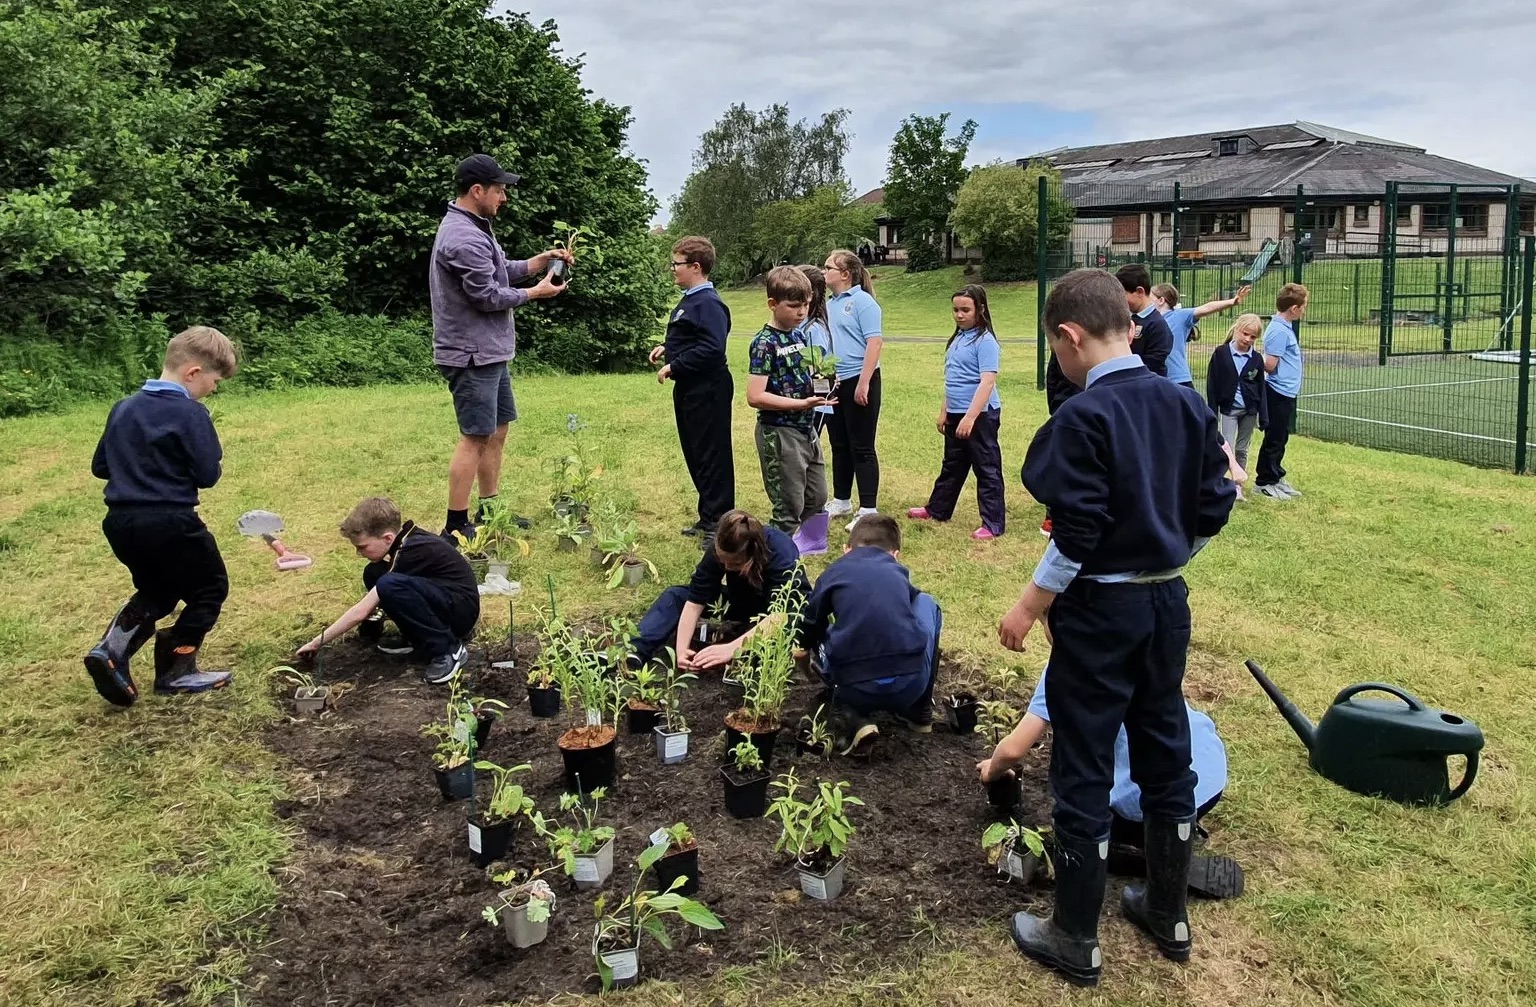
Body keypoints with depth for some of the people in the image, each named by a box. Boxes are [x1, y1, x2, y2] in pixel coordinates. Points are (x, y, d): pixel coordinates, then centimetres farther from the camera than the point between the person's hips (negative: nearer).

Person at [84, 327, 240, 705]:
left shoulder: (123, 408, 9)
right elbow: (208, 474, -14)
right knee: (210, 589, 12)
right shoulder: (190, 412, -13)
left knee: (157, 591, 26)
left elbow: (100, 466, 15)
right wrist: (187, 466, 8)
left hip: (121, 521, 7)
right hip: (170, 523, -7)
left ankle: (112, 648, 4)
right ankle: (176, 671, 13)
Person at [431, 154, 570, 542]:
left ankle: (489, 511, 25)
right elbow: (488, 296, -19)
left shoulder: (473, 227, 13)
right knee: (476, 438, -6)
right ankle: (456, 526, 1)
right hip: (472, 355, -11)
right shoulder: (464, 239, -21)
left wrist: (543, 259, 7)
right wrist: (536, 292, -6)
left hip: (490, 352, 11)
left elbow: (501, 271, 17)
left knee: (497, 431, 16)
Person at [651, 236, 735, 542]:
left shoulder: (708, 303, -18)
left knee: (711, 457, -3)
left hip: (707, 391, -11)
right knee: (694, 455, 16)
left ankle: (718, 523, 4)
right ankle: (708, 517, 27)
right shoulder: (690, 299, 13)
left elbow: (712, 348, -27)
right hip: (688, 389, 11)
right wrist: (667, 348, 10)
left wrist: (674, 367, -22)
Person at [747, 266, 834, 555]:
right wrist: (802, 403, -26)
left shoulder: (798, 335, 8)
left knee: (817, 499, 17)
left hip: (806, 430, 8)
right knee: (789, 508, 1)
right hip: (779, 433, -8)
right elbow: (755, 396, -22)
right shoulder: (765, 343, -16)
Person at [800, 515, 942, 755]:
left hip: (856, 690, -1)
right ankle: (920, 709, 28)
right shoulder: (899, 573, 22)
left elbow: (807, 635, 28)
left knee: (819, 638, 31)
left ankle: (851, 719, 8)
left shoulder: (833, 573, 17)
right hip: (911, 684, 2)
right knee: (926, 603, 28)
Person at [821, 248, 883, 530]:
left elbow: (875, 342, -17)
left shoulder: (862, 301, -11)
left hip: (858, 382, -8)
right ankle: (841, 501, 29)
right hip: (833, 383, 8)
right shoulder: (830, 304, 11)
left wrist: (863, 383, -21)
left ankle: (868, 510, 6)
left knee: (861, 448, -2)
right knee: (839, 446, 16)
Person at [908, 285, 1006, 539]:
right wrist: (944, 411, 19)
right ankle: (937, 509, 36)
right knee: (952, 466, 22)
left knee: (987, 468, -1)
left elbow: (987, 382, -22)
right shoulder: (958, 338, 11)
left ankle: (993, 523, 5)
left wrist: (970, 417, -28)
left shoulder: (985, 341, -15)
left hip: (981, 415, -9)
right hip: (956, 414, 9)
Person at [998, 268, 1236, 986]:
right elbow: (1212, 511, 5)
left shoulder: (1083, 417, -19)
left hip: (1100, 611, -7)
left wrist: (1029, 608, -10)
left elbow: (1076, 536, -21)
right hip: (1168, 603, 7)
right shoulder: (1187, 405, 1)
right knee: (1166, 753, 18)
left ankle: (1075, 939, 18)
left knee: (1084, 770, 4)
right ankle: (1167, 913, 34)